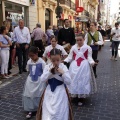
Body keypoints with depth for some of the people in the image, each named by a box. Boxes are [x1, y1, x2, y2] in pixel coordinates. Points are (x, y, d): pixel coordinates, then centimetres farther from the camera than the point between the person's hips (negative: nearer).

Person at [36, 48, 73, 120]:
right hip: (49, 92, 2)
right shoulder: (47, 67, -3)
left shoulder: (63, 67, -10)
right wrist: (49, 71, -17)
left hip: (60, 93, -2)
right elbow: (42, 80, -10)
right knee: (48, 112, 11)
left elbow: (68, 82, -12)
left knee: (59, 112, 7)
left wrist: (63, 73, -23)